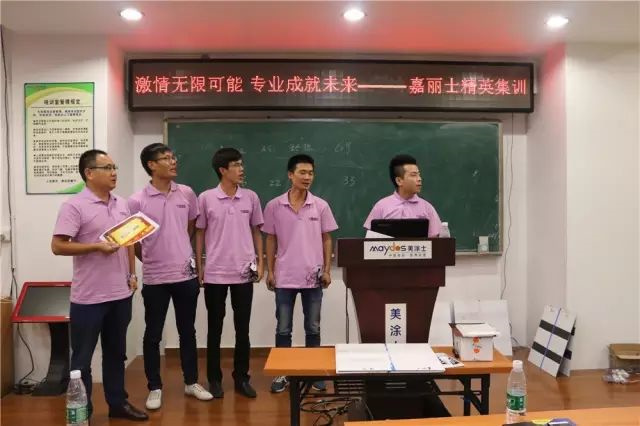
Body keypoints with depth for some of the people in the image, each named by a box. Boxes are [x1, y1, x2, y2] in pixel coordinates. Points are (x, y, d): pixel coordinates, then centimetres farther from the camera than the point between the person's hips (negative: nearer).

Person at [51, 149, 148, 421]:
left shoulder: (122, 204, 10)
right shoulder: (74, 206, -11)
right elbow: (58, 246, -15)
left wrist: (132, 274, 10)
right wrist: (97, 247, -22)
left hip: (121, 294, 6)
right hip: (89, 297, -6)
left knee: (116, 353, 18)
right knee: (82, 358, 8)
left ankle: (118, 402, 31)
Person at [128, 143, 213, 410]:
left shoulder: (187, 194, 1)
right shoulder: (137, 201, -9)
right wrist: (151, 260, 5)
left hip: (186, 274, 3)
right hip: (154, 278, -2)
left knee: (187, 332, 13)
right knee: (153, 335, 9)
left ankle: (191, 382, 28)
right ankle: (155, 388, 25)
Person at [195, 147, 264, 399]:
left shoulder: (251, 198, 2)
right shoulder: (206, 199, -3)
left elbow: (256, 231, 9)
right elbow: (200, 234, 3)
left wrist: (260, 262, 4)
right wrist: (198, 267, 1)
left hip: (244, 273, 2)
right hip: (215, 274, -1)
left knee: (242, 329, 9)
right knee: (215, 329, 9)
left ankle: (241, 378, 23)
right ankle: (214, 379, 23)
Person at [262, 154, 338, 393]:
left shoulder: (321, 206, -1)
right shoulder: (274, 206, -1)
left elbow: (327, 240, 5)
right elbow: (271, 240, 4)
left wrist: (327, 270, 0)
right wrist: (270, 271, 1)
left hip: (313, 277, 1)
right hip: (284, 277, 0)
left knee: (313, 328, 11)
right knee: (283, 328, 9)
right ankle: (282, 373, 23)